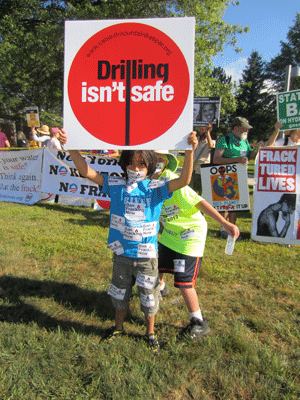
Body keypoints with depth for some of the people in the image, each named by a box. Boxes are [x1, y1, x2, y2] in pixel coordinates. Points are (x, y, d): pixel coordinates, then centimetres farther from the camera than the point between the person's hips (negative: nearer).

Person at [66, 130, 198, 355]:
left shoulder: (156, 190, -12)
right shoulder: (116, 186, -6)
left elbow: (184, 180, -26)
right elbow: (87, 172, -10)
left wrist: (190, 151, -41)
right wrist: (70, 147, -23)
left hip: (147, 255, -2)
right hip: (122, 253, 2)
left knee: (149, 297, 16)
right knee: (119, 294, 23)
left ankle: (150, 333, 43)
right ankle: (119, 327, 50)